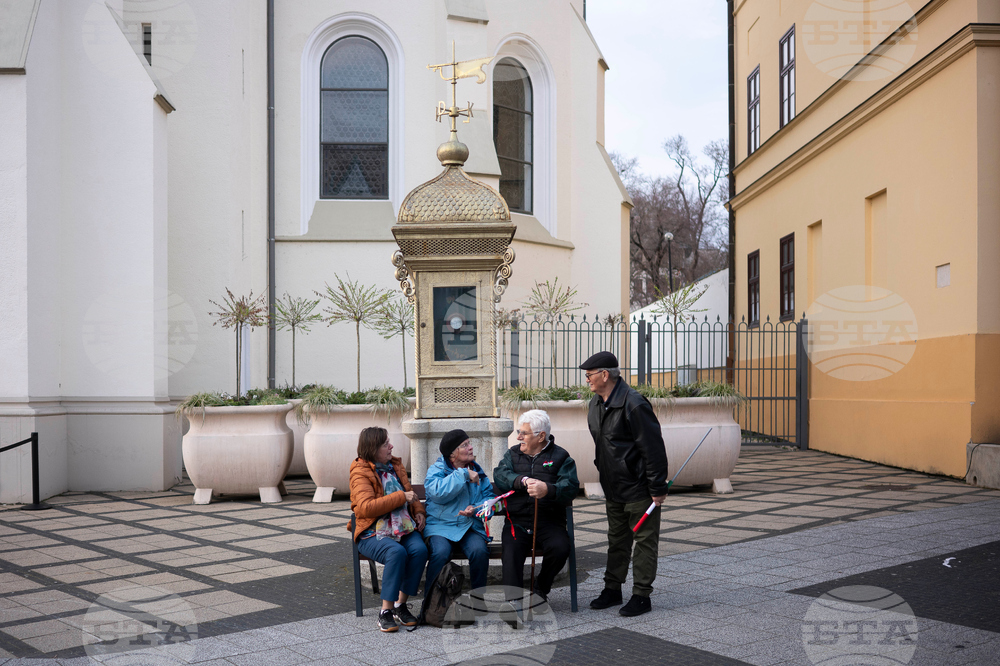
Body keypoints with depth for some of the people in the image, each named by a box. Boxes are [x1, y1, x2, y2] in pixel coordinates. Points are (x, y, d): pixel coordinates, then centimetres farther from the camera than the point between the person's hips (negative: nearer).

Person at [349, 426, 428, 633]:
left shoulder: (395, 466, 17)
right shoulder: (360, 473, -5)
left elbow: (409, 492, 31)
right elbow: (366, 507, -20)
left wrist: (419, 511, 10)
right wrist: (401, 497, -16)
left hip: (404, 528, 6)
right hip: (373, 532, -5)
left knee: (420, 549, -26)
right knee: (397, 552, -35)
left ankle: (400, 604, -12)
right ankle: (385, 612, -22)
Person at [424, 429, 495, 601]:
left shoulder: (476, 470, 15)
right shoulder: (436, 470, 1)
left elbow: (489, 496, 10)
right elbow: (438, 492, -21)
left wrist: (476, 508, -12)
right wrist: (464, 475, -17)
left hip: (470, 526, 3)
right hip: (440, 525, -3)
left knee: (479, 550, -28)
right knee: (441, 552, -33)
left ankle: (478, 599, -8)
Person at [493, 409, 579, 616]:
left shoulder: (560, 457, 6)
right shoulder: (513, 454, 16)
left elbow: (570, 487, -11)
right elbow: (500, 477, -3)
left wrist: (548, 490, -31)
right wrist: (523, 481, -21)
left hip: (549, 523, -1)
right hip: (517, 523, 1)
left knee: (560, 548, -28)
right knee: (510, 552, -28)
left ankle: (541, 588, -1)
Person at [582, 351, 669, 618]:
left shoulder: (633, 404, -22)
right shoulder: (596, 404, 7)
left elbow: (653, 448, -21)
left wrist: (658, 488, -19)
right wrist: (603, 471, 20)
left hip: (639, 488, -9)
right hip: (613, 486, 9)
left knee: (644, 541, 2)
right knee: (617, 540, 17)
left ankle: (641, 596, 9)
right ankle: (612, 590, 27)